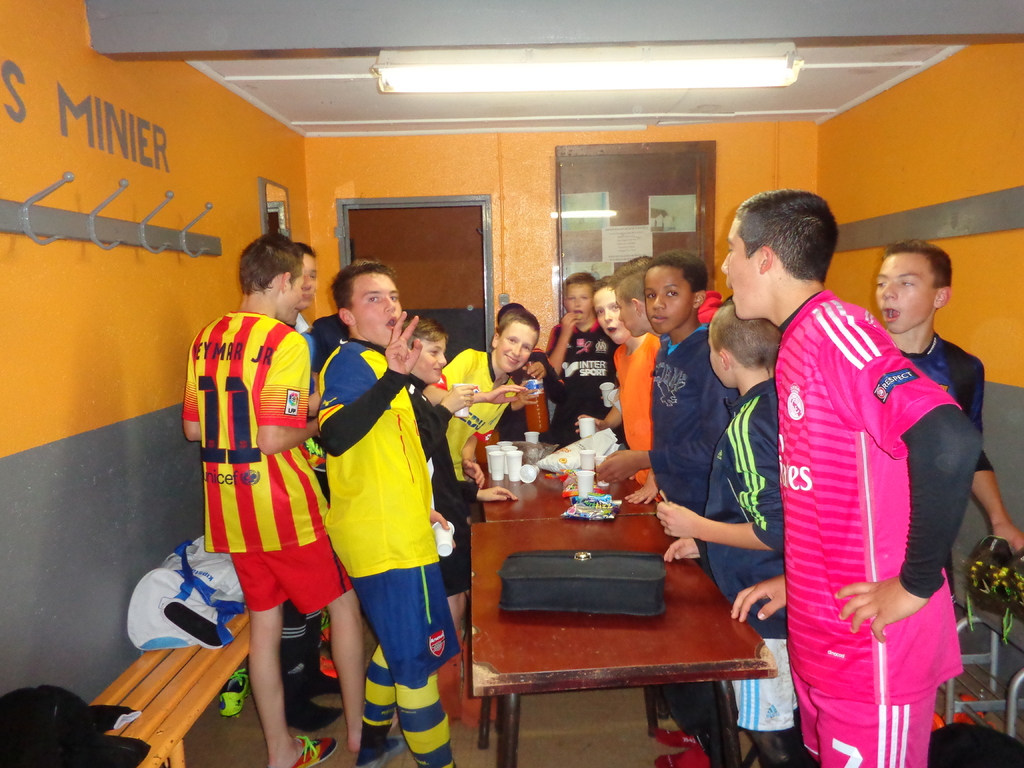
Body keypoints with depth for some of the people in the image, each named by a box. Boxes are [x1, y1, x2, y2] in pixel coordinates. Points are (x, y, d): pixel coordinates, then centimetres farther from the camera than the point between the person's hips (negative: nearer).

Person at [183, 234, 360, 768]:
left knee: (263, 619, 16)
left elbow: (194, 428, 10)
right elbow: (274, 438, -23)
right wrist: (313, 420, -5)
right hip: (283, 505, -7)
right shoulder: (284, 341, -17)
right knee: (343, 603, 12)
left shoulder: (205, 339, 6)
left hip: (227, 509, 7)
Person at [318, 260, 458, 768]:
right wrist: (392, 380, -48)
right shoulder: (352, 361, -16)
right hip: (386, 541, -10)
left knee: (396, 645, 24)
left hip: (394, 531, 10)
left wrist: (419, 508, 23)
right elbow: (335, 436, -36)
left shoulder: (376, 362, 15)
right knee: (419, 658, 3)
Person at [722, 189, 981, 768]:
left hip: (872, 647, -8)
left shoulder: (835, 330, -20)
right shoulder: (798, 342, 8)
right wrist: (797, 580, 13)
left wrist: (916, 585, -23)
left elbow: (949, 442, -33)